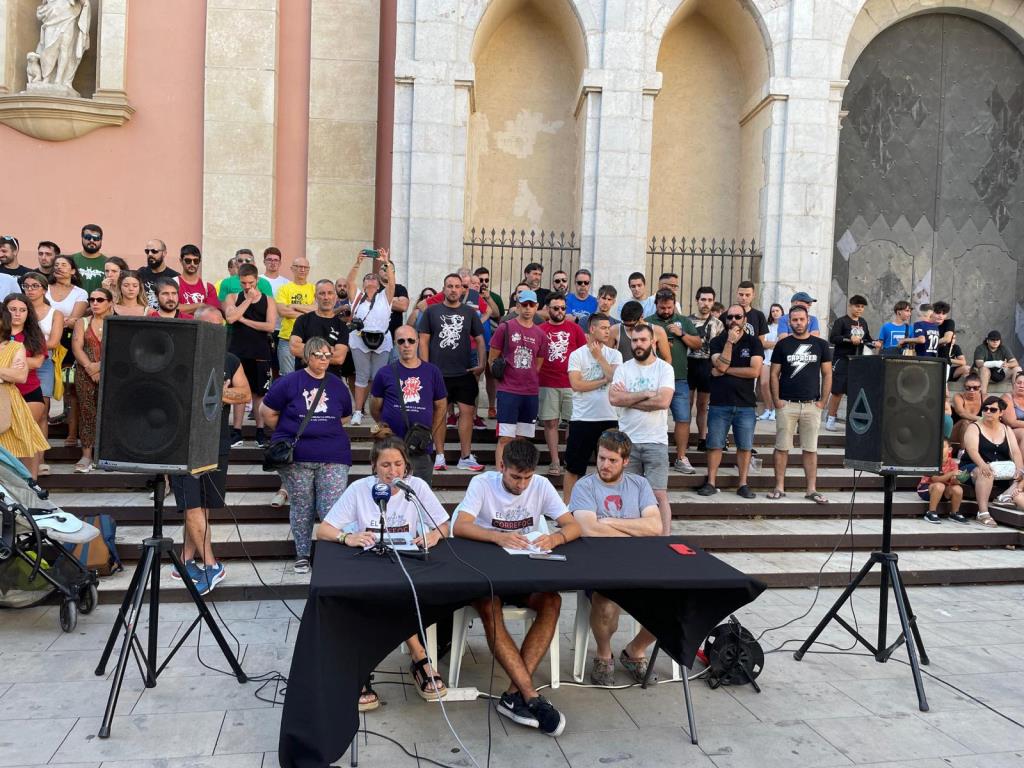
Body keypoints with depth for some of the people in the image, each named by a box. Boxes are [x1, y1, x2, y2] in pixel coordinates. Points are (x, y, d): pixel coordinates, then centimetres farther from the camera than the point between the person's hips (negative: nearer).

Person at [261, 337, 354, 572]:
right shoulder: (289, 382, 0)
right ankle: (302, 555, 23)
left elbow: (344, 416, 24)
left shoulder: (337, 385, 11)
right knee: (302, 508, 8)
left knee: (332, 510, -6)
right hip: (297, 459, -1)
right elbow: (267, 413, 5)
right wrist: (289, 433, 9)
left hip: (333, 458, 2)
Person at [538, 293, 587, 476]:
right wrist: (535, 377, -1)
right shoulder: (540, 330, 5)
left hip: (572, 384, 0)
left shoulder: (575, 329, 7)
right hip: (547, 385, 0)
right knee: (550, 423, 2)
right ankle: (555, 462, 9)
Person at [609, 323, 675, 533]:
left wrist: (628, 398, -9)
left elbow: (663, 401, -17)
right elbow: (613, 398, -10)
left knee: (659, 494, -3)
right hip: (627, 441, 3)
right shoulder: (623, 368, 5)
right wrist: (646, 393, -13)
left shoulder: (665, 368, -2)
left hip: (656, 442, -2)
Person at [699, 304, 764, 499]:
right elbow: (721, 366, -12)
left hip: (745, 404, 0)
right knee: (715, 444, 3)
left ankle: (743, 484, 14)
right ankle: (711, 483, 11)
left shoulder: (753, 342, 3)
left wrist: (726, 371, -8)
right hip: (719, 403, 0)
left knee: (745, 446, 5)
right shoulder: (717, 341, 4)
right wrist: (730, 341, -15)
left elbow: (755, 371, -10)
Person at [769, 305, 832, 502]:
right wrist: (776, 401, -5)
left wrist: (822, 401, 1)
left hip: (812, 405, 1)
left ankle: (812, 490, 9)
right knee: (782, 447, 1)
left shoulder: (820, 345, 7)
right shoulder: (783, 344, 5)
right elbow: (774, 374, 4)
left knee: (810, 449, 5)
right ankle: (779, 487, 8)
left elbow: (827, 374, 8)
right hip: (786, 404, -1)